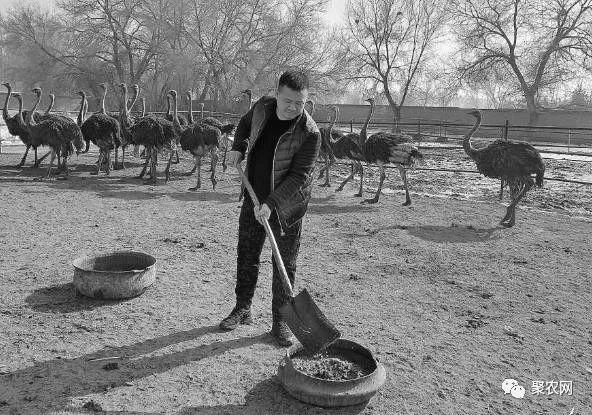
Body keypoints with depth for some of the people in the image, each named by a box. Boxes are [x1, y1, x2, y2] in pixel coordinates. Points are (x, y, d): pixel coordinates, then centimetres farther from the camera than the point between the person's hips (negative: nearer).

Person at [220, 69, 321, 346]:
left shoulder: (309, 133, -21)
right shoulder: (262, 107, -4)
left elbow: (299, 177, -24)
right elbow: (245, 124, 20)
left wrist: (271, 204, -32)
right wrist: (238, 148, 3)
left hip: (286, 205, -5)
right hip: (254, 199, 5)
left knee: (285, 265, 2)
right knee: (246, 256, 13)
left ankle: (280, 322, 16)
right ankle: (242, 309, 31)